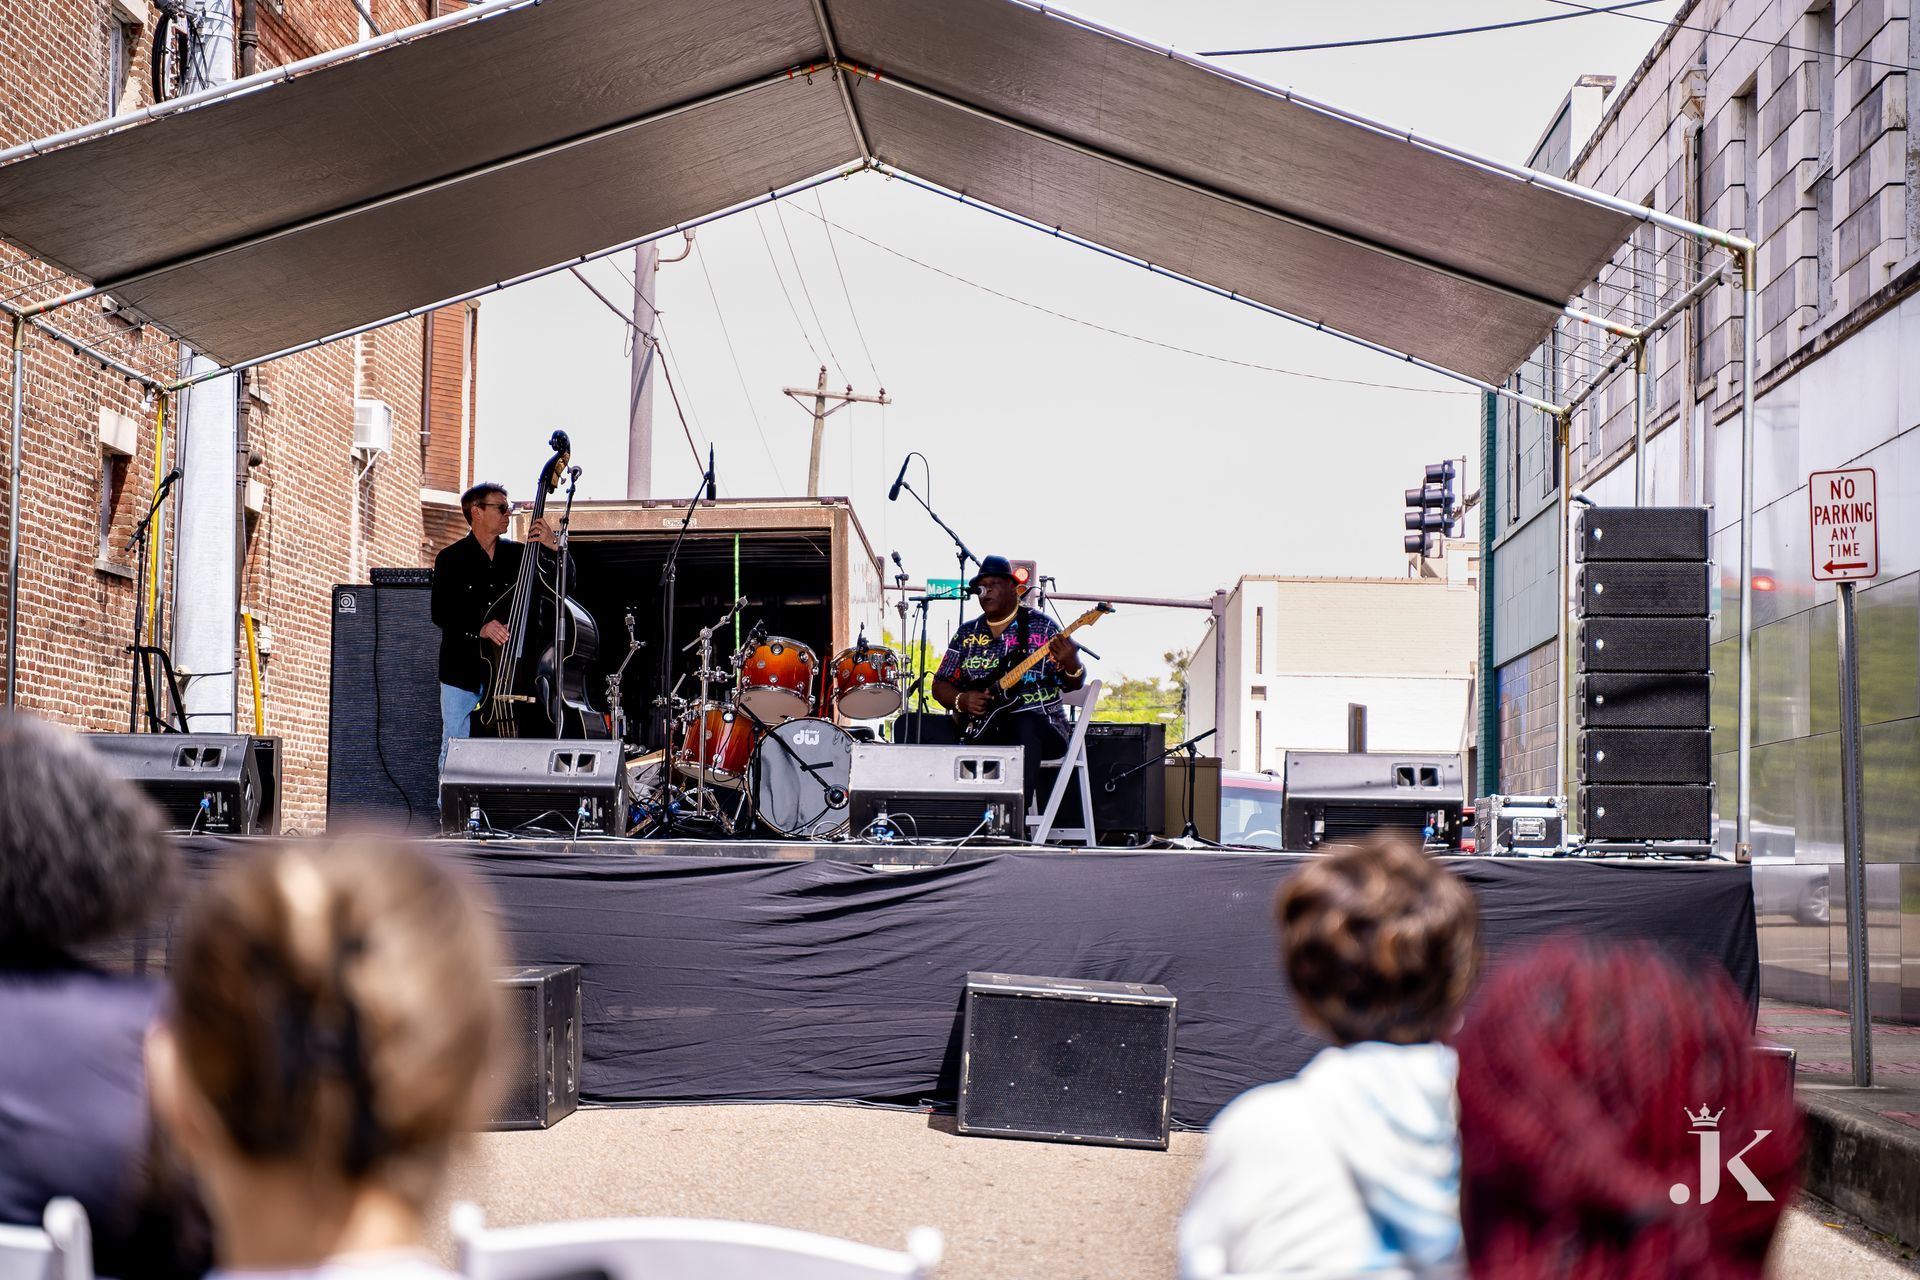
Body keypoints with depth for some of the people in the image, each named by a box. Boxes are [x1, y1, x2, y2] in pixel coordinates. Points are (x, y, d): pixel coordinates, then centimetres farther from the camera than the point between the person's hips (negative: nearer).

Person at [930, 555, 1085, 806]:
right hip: (979, 727, 3)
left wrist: (1071, 664, -23)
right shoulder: (967, 634, 14)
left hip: (1037, 723, -3)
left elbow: (1074, 684, 1)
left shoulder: (1041, 627, 4)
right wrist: (962, 701, -7)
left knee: (1025, 727, -39)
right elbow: (941, 685, 15)